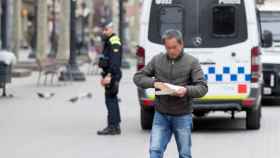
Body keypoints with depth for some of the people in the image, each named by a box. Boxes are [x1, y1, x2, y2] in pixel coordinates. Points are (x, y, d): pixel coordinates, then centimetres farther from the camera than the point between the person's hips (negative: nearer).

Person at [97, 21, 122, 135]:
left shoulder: (114, 42, -14)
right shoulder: (108, 42, 19)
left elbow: (114, 61, -23)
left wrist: (109, 75, -28)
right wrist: (104, 76, 25)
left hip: (113, 75, -11)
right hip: (109, 75, 11)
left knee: (110, 100, -11)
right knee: (113, 100, 13)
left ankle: (112, 127, -12)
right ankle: (116, 126, 19)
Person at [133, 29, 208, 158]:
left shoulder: (192, 62, -5)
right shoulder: (157, 60, 3)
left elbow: (203, 88, -8)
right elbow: (138, 77, 7)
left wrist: (187, 90, -29)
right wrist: (154, 83, -13)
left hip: (182, 117, -2)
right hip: (161, 116, 2)